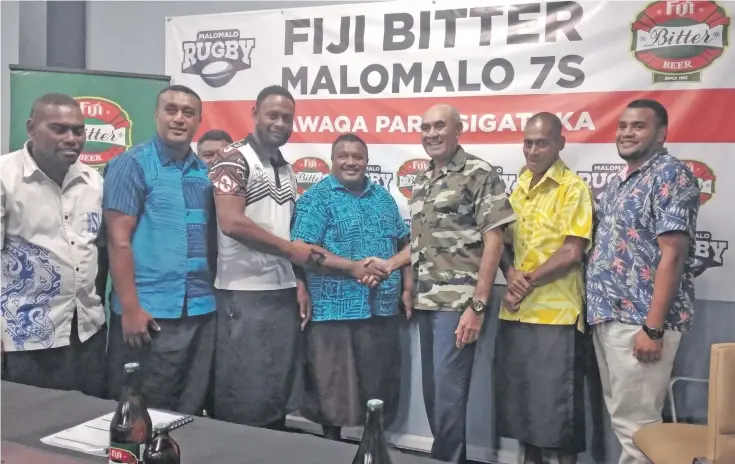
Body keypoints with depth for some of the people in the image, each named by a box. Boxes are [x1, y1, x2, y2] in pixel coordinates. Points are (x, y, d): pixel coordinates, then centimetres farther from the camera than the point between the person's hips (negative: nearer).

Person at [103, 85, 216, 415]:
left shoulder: (205, 173, 11)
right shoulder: (132, 164, -4)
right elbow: (118, 240, -10)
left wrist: (213, 294, 8)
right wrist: (130, 307, -15)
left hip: (200, 311, 5)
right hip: (148, 311, -5)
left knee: (190, 410, 14)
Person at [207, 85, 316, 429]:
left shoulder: (287, 170, 16)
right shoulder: (234, 158, -6)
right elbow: (231, 222, -17)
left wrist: (299, 282, 8)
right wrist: (290, 249, -9)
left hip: (284, 291, 7)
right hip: (245, 293, -7)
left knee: (279, 394, 13)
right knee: (243, 398, 0)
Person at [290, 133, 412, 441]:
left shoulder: (382, 196, 13)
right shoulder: (316, 198, -5)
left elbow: (404, 243, 18)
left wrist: (407, 287, 8)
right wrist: (352, 267, -20)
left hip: (383, 308, 6)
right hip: (336, 309, -5)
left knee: (380, 386, 14)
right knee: (333, 388, 4)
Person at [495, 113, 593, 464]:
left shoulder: (573, 187, -7)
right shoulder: (518, 186, 13)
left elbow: (572, 252, -14)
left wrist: (528, 282, -12)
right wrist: (511, 276, -6)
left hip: (556, 312, -6)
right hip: (515, 311, 7)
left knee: (558, 398, 3)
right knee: (520, 394, 15)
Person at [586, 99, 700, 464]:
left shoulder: (672, 175, -8)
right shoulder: (617, 184, 17)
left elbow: (672, 255, -16)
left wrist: (653, 327, -21)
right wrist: (599, 311, 12)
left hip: (640, 321, -9)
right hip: (608, 316, 9)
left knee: (635, 424, -2)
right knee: (620, 418, 16)